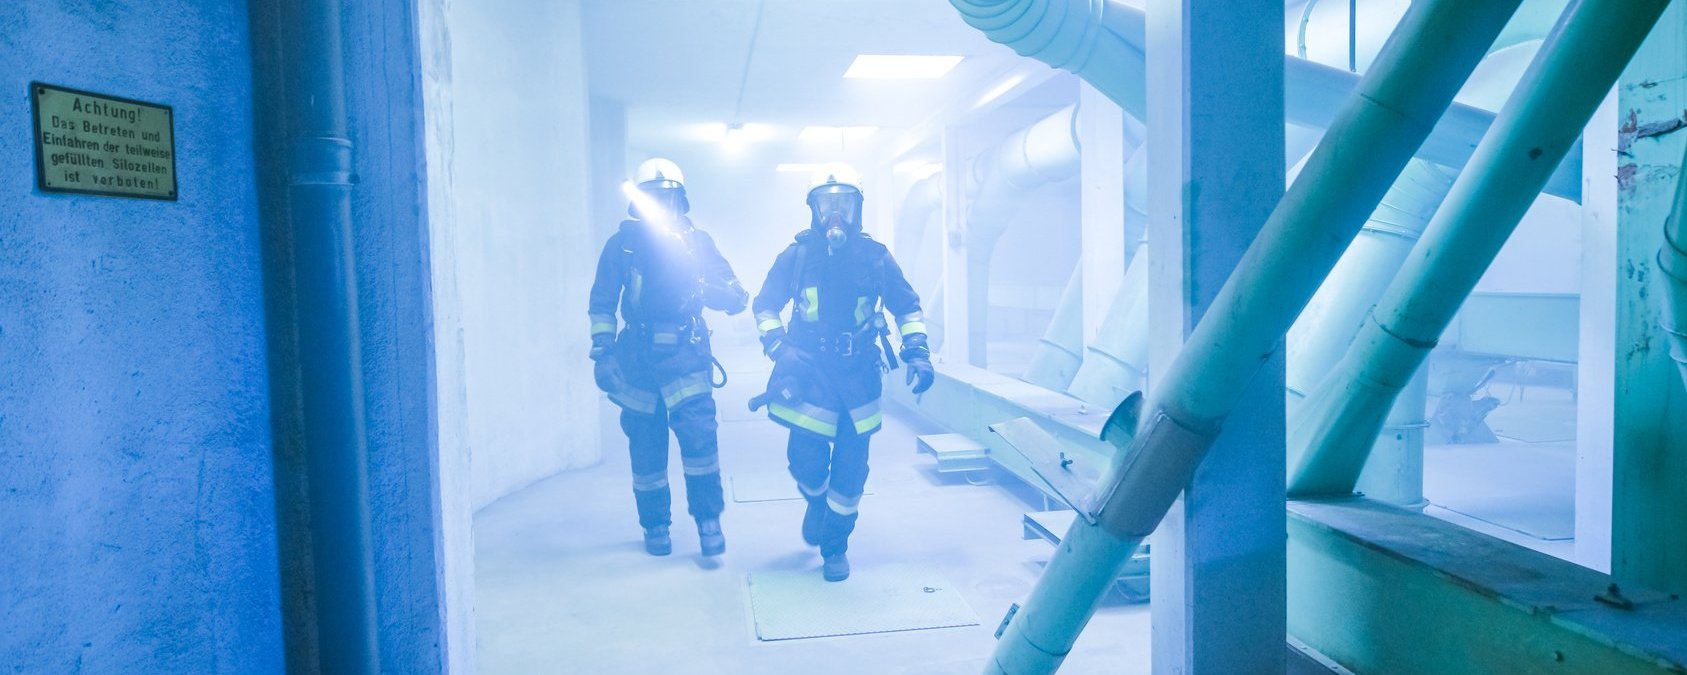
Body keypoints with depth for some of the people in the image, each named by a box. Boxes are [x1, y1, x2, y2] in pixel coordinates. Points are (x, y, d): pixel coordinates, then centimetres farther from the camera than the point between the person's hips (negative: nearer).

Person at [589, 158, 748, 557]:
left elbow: (737, 298, 0)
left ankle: (708, 518, -2)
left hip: (686, 355, -1)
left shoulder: (698, 242, 4)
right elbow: (602, 303, 8)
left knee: (698, 430, -17)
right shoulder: (622, 244, 4)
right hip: (637, 358, 1)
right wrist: (602, 349, -3)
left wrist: (704, 289, -19)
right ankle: (655, 525, 23)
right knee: (646, 443, 7)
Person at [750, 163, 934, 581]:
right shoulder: (797, 255, 0)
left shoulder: (875, 257, 1)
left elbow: (906, 306, 9)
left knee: (851, 468, 3)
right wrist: (779, 350, -7)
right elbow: (765, 304, 7)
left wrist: (917, 353, -4)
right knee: (806, 457, -6)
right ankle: (816, 502, 32)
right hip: (808, 372, -1)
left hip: (859, 374, 1)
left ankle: (835, 547, 22)